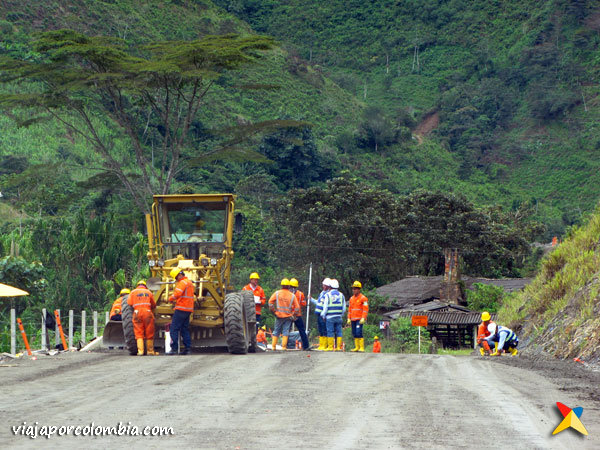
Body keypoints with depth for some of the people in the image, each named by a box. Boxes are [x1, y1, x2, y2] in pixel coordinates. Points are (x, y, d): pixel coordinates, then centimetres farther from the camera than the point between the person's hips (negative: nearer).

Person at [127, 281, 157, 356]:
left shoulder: (133, 292, 12)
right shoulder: (149, 292, 16)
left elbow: (129, 303, 6)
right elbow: (154, 305, 18)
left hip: (137, 313, 0)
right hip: (148, 312, 1)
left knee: (139, 333, 2)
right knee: (149, 333, 8)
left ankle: (140, 351, -8)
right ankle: (150, 350, 13)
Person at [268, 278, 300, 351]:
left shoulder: (277, 293, -1)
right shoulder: (292, 295, -1)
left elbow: (270, 301, -6)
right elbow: (297, 307, -3)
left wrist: (273, 310, 3)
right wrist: (293, 315, 9)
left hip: (279, 315, 1)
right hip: (288, 316, -1)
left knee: (276, 331, 10)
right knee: (286, 332, 2)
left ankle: (274, 346, 9)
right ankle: (284, 347, -5)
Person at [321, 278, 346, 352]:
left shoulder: (328, 295, -4)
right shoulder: (341, 295, 7)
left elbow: (325, 307, -4)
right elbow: (344, 308, 10)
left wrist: (323, 316, 8)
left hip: (330, 317, -3)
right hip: (339, 317, 3)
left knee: (330, 332, -1)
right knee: (338, 332, 5)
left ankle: (330, 347, -3)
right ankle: (338, 347, 2)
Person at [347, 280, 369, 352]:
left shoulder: (363, 298, -5)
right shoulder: (351, 298, 16)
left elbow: (366, 309, -9)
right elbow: (349, 309, 21)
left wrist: (363, 318, -17)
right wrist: (349, 318, 15)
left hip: (359, 319, -7)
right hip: (353, 319, 7)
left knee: (358, 333, -16)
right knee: (354, 334, 6)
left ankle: (362, 347, -13)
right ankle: (357, 347, 13)